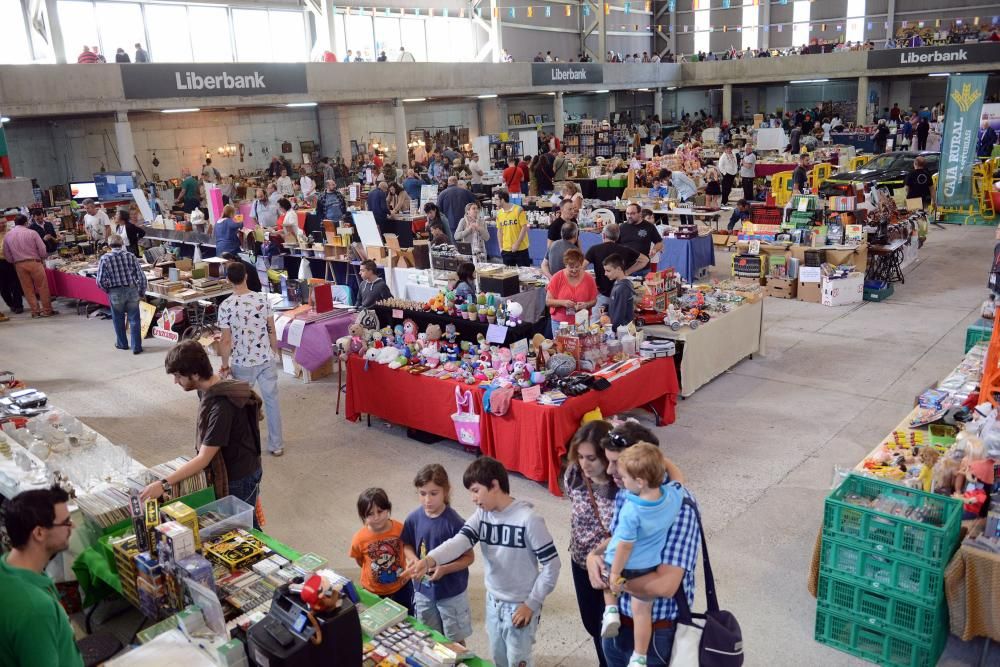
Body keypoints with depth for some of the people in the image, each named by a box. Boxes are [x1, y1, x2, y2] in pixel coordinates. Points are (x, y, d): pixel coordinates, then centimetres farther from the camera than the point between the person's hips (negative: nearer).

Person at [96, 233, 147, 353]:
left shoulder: (104, 258, -6)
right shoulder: (131, 256, -4)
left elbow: (100, 281, -8)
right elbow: (141, 276, -5)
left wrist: (108, 290, 11)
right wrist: (142, 292, 6)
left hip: (115, 293, 0)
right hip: (132, 291, 0)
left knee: (118, 320, 18)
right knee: (134, 320, 7)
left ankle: (122, 344, 32)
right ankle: (136, 347, 8)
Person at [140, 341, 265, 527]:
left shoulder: (222, 405, -31)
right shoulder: (207, 390, -3)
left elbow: (204, 458, -28)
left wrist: (164, 484, -28)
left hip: (239, 478, -8)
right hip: (225, 471, 8)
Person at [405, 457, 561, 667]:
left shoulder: (528, 519, -23)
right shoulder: (482, 514, -5)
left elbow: (552, 565, -19)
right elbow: (460, 540, -20)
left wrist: (531, 604, -15)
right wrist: (429, 560, -38)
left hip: (520, 607, -6)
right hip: (493, 603, 6)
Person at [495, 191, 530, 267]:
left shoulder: (518, 210, -9)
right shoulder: (499, 213, 4)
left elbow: (524, 227, -10)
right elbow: (499, 231, 11)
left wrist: (517, 244, -14)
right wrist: (501, 247, 7)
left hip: (521, 249, -4)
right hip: (506, 250, 4)